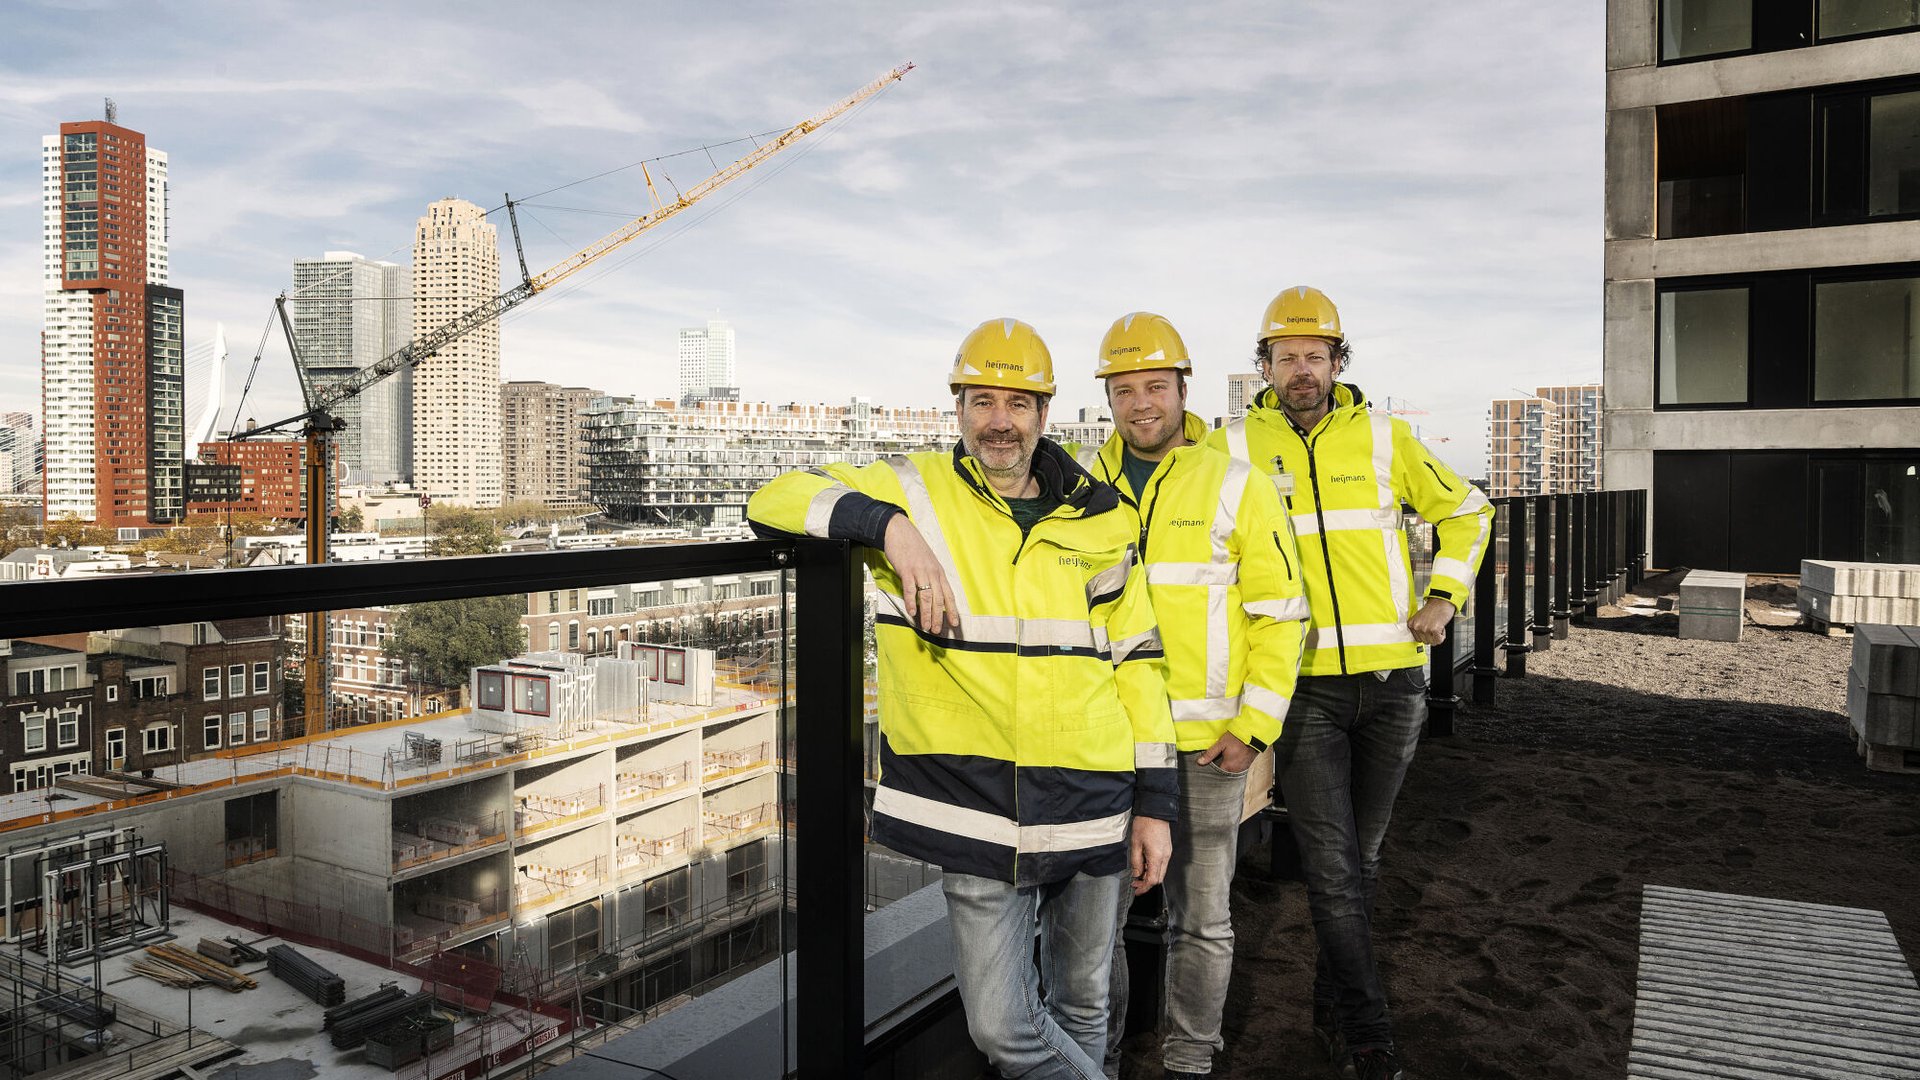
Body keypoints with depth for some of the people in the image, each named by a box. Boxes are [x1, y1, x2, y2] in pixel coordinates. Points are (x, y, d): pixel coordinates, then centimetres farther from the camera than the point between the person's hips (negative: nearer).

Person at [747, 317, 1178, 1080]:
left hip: (1093, 808, 3)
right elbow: (775, 500, -8)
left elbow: (1137, 660, 9)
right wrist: (889, 526, -24)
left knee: (1082, 1004, 20)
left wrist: (1155, 801, 6)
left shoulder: (1099, 522, 6)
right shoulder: (915, 493, -1)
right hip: (975, 812, -2)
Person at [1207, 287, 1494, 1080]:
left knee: (1361, 857, 12)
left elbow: (1466, 511, 17)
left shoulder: (1383, 438, 4)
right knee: (1331, 866, -5)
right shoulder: (1236, 444, 0)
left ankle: (1333, 1005, 30)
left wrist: (1443, 597, 4)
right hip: (1302, 683, -2)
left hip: (1391, 679, 2)